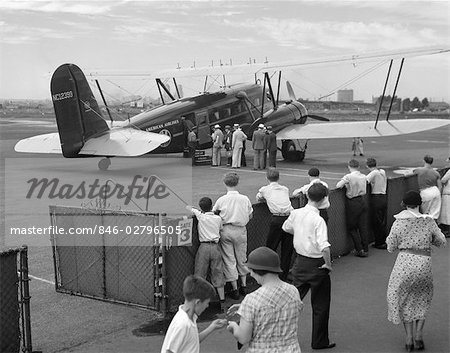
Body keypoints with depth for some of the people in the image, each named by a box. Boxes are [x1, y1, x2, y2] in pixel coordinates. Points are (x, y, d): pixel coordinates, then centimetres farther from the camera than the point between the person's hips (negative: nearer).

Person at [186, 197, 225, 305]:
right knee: (217, 272, 10)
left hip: (204, 246, -2)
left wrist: (194, 209, 32)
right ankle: (222, 297, 13)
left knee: (200, 273, 5)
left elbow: (188, 207, 10)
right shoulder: (218, 218, 5)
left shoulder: (201, 216, -3)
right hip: (215, 246, 3)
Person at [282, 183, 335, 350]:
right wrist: (328, 264, -17)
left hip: (300, 261, 6)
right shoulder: (318, 220, -24)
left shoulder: (296, 213, -4)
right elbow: (324, 247, -33)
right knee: (320, 306, 10)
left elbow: (286, 228, 18)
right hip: (316, 265, -6)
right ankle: (319, 341, 21)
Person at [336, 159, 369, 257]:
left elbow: (338, 186, -26)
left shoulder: (348, 177, -17)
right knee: (363, 227, 11)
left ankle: (360, 250, 5)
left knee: (352, 228, 7)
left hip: (352, 204, -6)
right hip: (361, 201, 6)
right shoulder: (363, 176, 3)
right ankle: (365, 249, 15)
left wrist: (344, 183, -4)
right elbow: (364, 191, 13)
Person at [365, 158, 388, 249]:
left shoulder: (374, 173, -14)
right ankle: (384, 241, 20)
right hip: (384, 198, 7)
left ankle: (379, 243, 8)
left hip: (376, 198, -7)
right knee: (383, 222, 14)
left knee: (376, 222, 3)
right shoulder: (383, 171, 7)